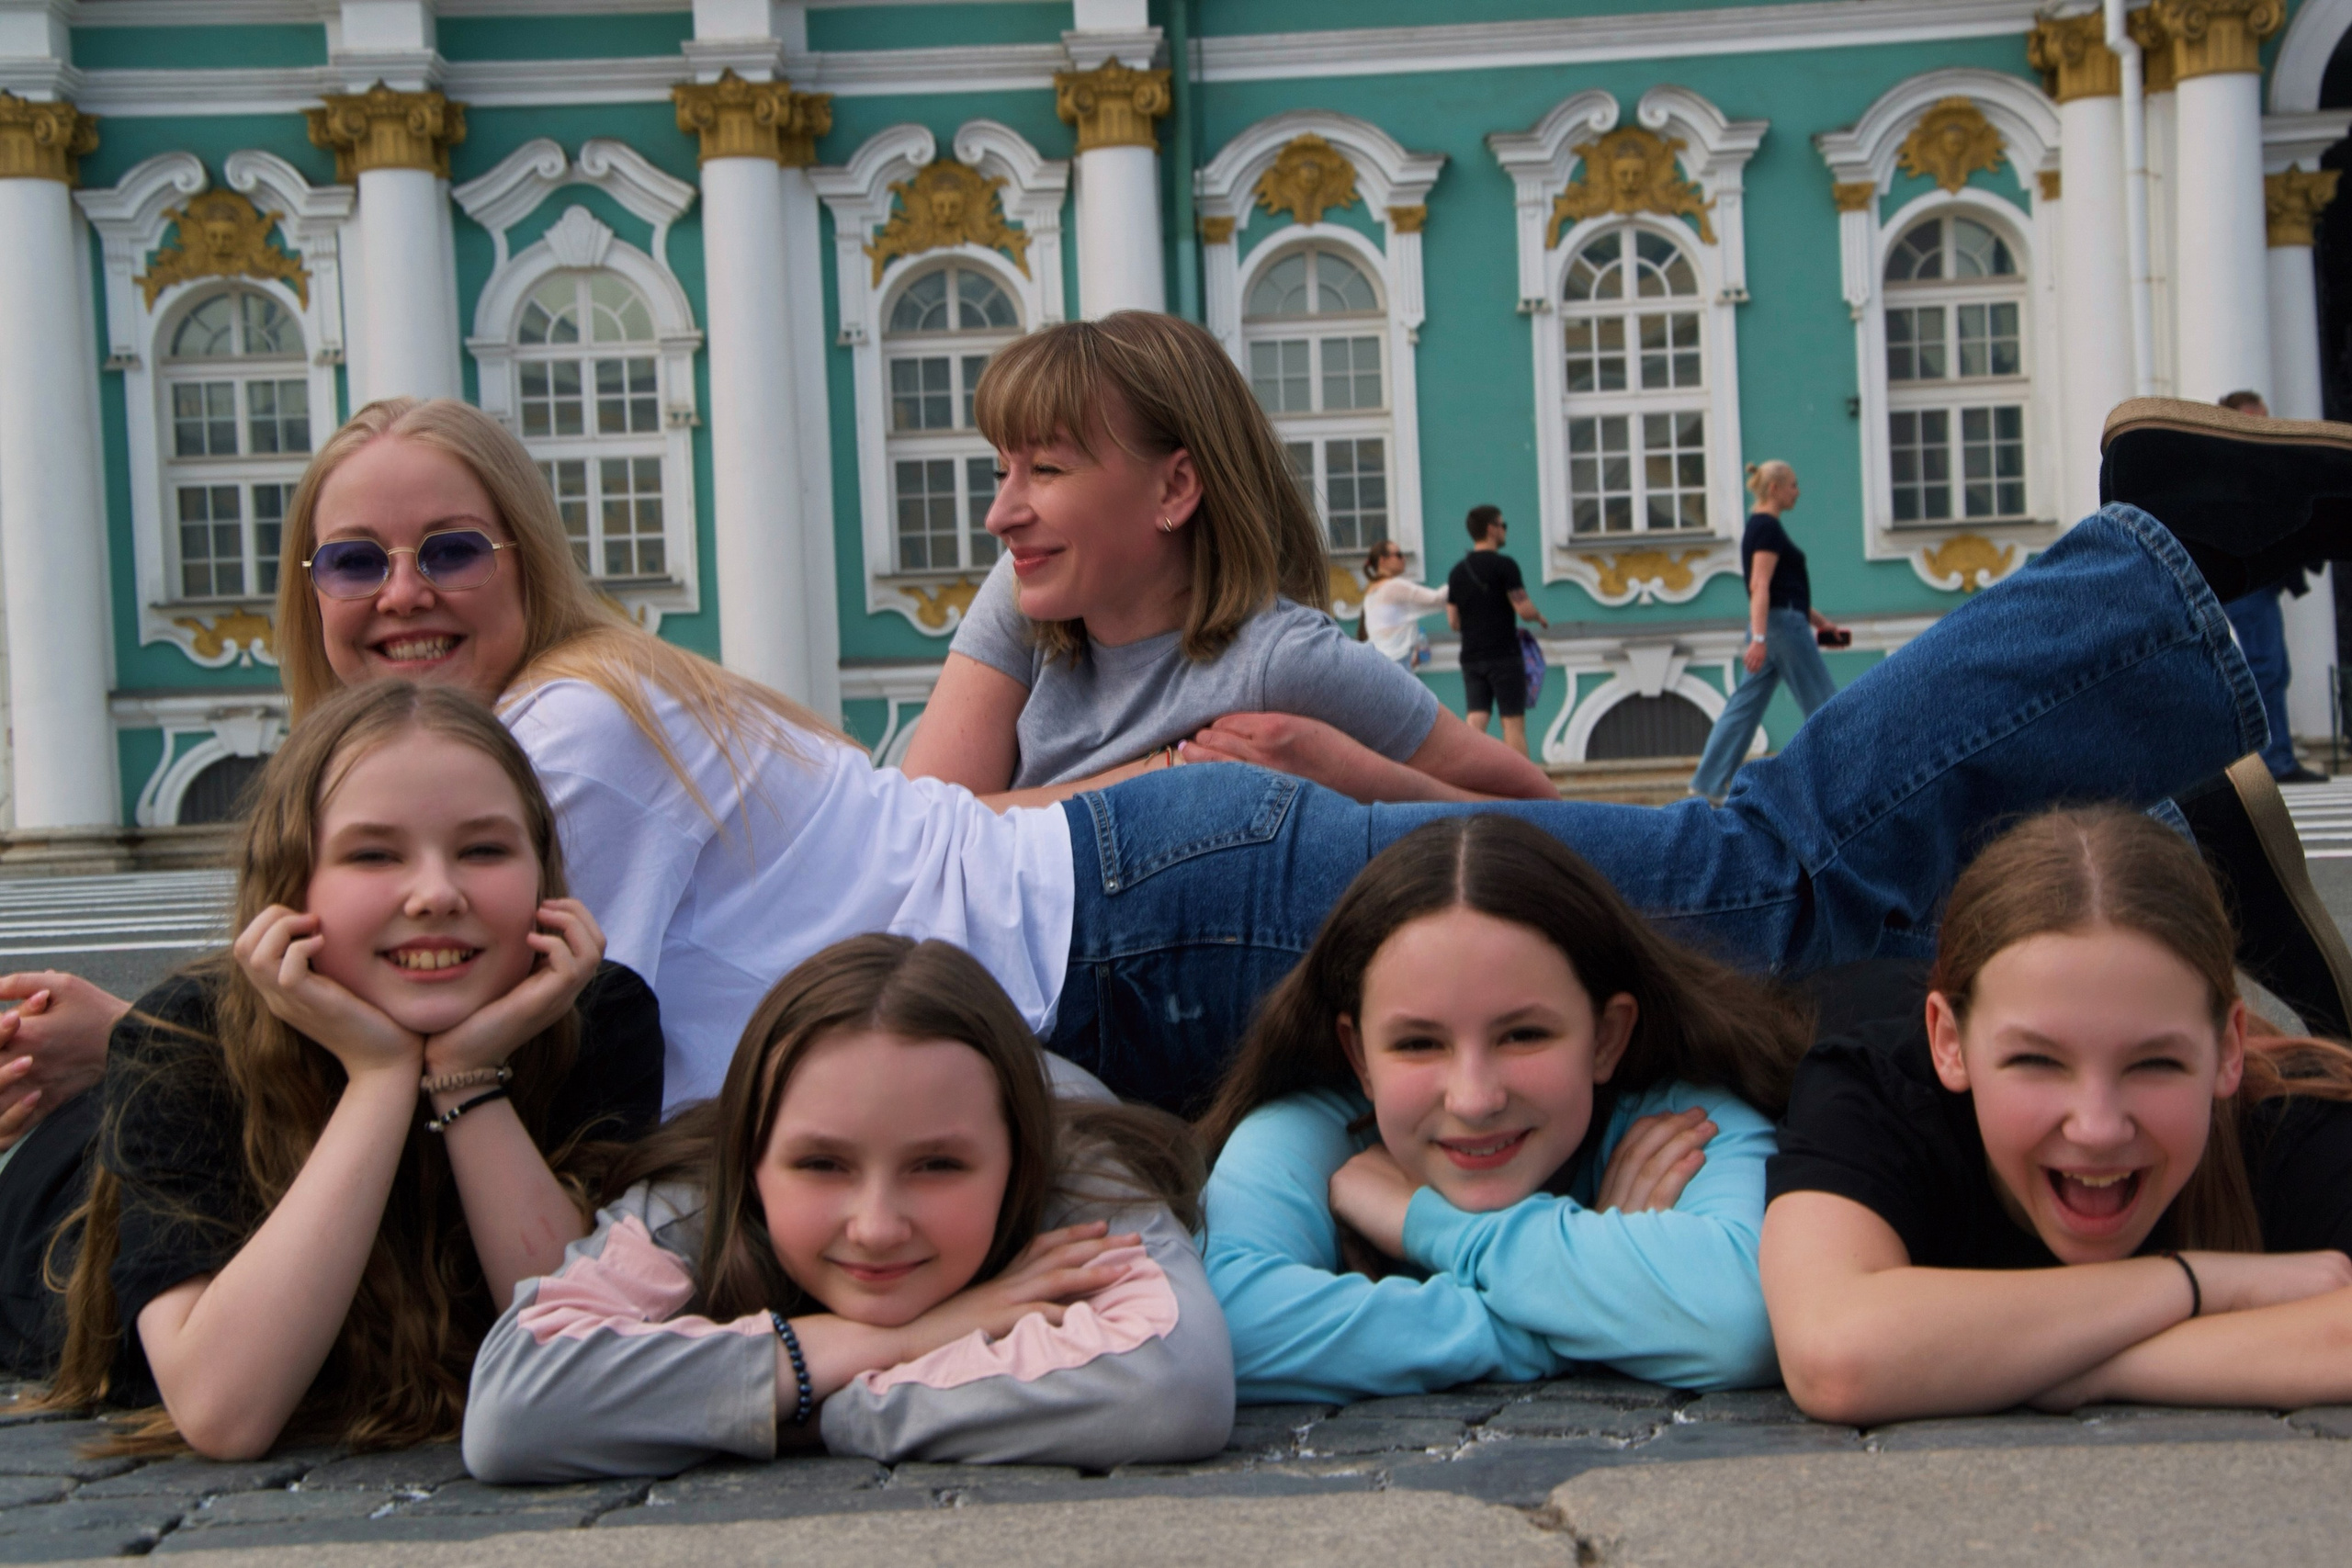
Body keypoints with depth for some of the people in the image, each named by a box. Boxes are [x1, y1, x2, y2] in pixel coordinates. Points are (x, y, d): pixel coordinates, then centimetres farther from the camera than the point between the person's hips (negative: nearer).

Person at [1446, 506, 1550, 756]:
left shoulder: (1457, 571, 10)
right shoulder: (1504, 565, -9)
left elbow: (1453, 621, 11)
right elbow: (1524, 610, -14)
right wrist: (1540, 618, 6)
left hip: (1471, 658, 5)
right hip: (1504, 657, -5)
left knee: (1475, 723, 0)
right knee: (1513, 724, 0)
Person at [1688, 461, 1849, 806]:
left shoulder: (1762, 527, 19)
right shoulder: (1768, 528, -12)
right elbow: (1760, 586, -22)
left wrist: (1822, 622, 25)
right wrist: (1759, 639, -29)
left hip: (1769, 628, 10)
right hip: (1783, 625, -10)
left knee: (1745, 706, 6)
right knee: (1824, 707, -1)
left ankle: (1709, 783, 2)